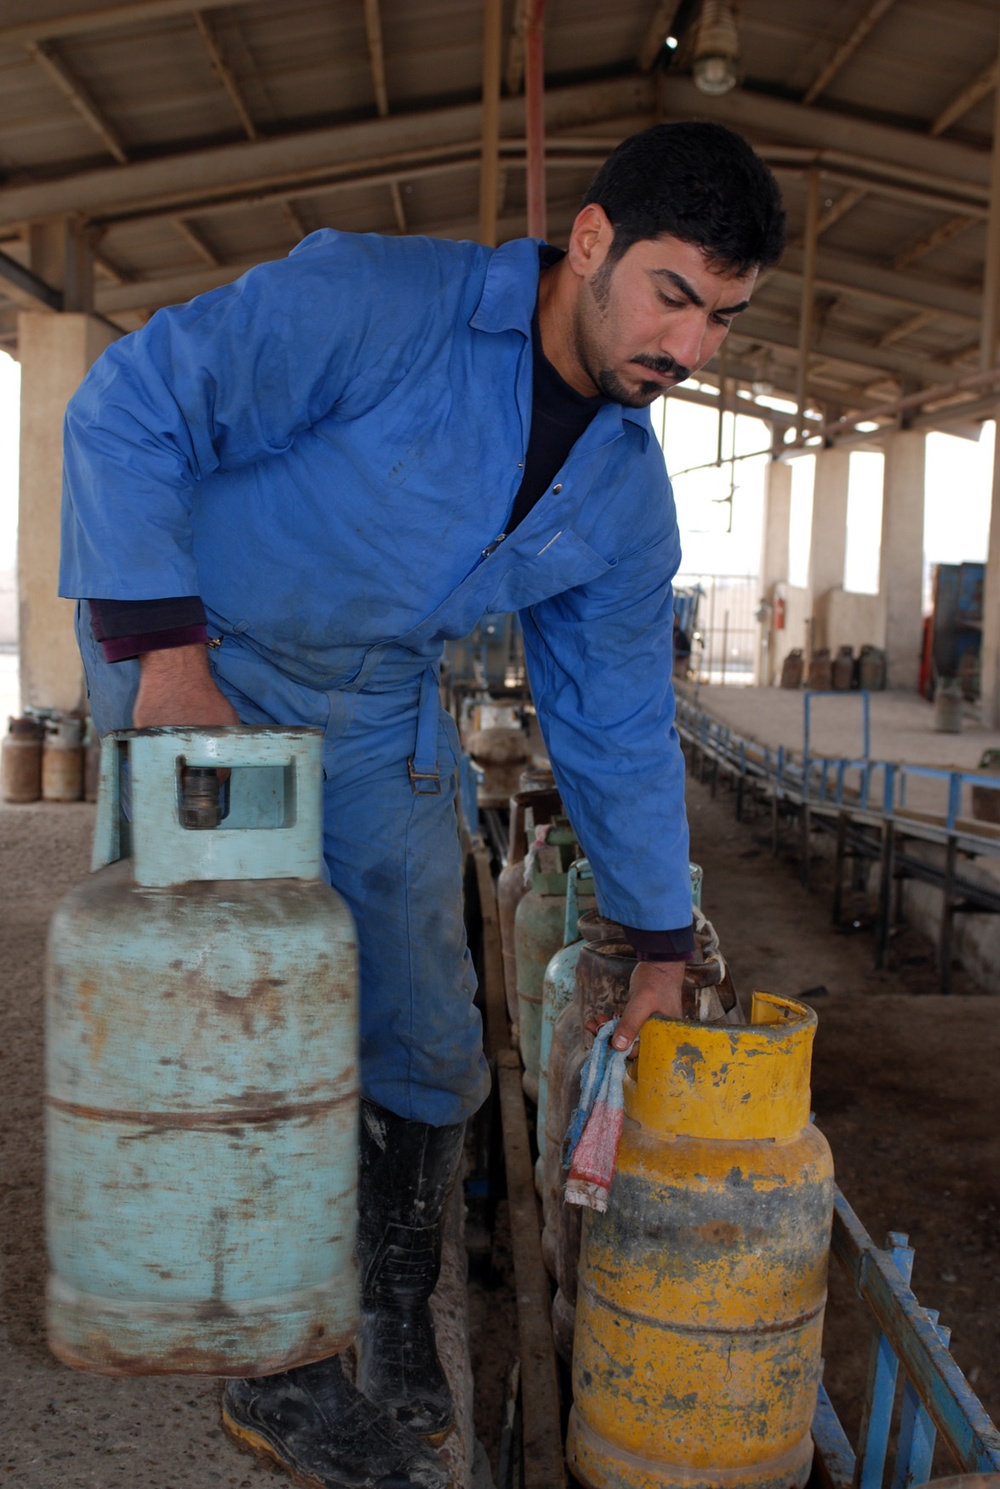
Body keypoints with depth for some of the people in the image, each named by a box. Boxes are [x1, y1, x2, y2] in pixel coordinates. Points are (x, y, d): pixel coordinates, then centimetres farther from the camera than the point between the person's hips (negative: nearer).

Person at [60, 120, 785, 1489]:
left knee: (429, 1036, 5)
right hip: (198, 666, -5)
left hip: (380, 713, 6)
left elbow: (619, 726, 4)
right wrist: (165, 649, -27)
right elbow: (130, 410, -21)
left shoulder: (629, 498, -3)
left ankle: (398, 1324, 30)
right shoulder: (372, 301, -22)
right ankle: (281, 1376, 12)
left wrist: (661, 950, 5)